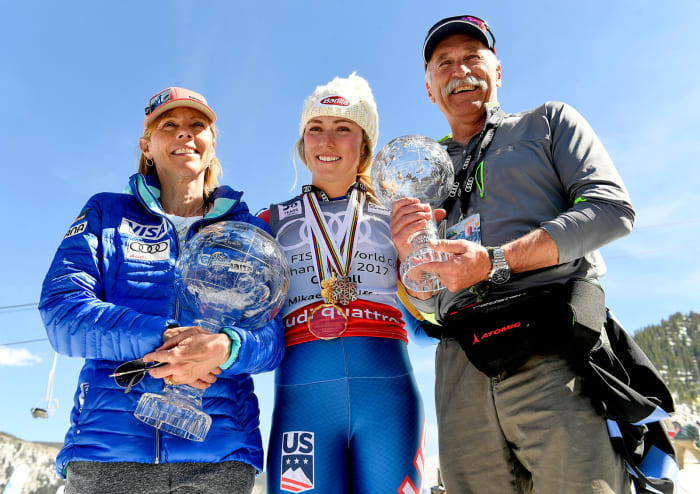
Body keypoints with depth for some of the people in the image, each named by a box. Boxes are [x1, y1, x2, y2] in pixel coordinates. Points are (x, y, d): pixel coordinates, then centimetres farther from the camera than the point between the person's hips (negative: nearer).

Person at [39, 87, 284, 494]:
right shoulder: (106, 213, 10)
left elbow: (274, 334, 0)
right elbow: (60, 311, -3)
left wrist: (226, 348, -23)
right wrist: (161, 337, -19)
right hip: (106, 448, 0)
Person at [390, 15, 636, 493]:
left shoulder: (548, 122, 16)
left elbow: (613, 209, -2)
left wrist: (496, 261, -12)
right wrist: (410, 258, -3)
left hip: (552, 350, -3)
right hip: (461, 368, 3)